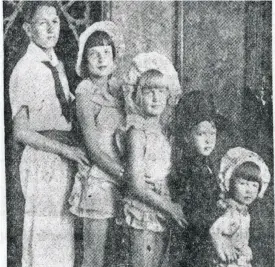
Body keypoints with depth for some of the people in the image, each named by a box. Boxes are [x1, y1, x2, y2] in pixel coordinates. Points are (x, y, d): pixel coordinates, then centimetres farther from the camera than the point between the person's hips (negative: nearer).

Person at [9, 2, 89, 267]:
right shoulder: (25, 70, -12)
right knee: (43, 235, -1)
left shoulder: (57, 66, 12)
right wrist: (65, 149, -18)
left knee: (64, 234, 16)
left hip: (64, 157, 8)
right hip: (42, 158, -8)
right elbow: (20, 132, -16)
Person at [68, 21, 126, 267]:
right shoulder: (86, 95, -9)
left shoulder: (116, 89, 10)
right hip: (98, 179, -6)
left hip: (118, 178, 6)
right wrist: (126, 175, -17)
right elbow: (93, 149, -13)